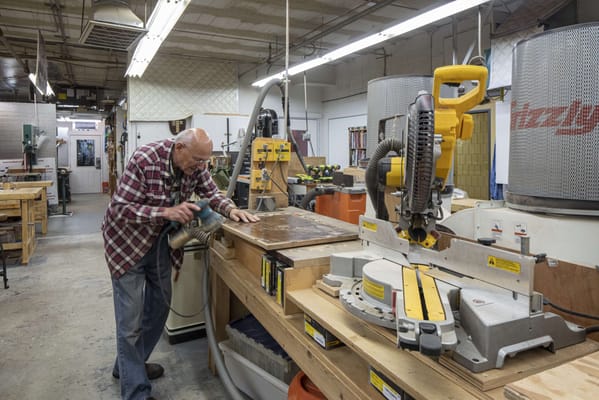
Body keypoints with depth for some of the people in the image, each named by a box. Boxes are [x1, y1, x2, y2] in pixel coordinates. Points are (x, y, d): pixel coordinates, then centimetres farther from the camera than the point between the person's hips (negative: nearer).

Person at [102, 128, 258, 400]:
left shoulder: (195, 165, -11)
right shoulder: (144, 160, -30)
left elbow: (211, 192, -3)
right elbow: (121, 208, -28)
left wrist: (230, 209, -23)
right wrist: (166, 212, -38)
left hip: (160, 240, 7)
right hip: (127, 240, -7)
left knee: (159, 306, 16)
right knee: (131, 319, -3)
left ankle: (128, 365, 39)